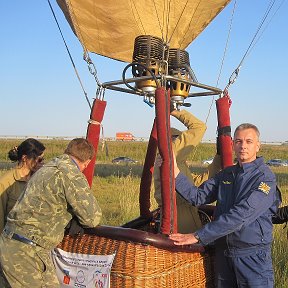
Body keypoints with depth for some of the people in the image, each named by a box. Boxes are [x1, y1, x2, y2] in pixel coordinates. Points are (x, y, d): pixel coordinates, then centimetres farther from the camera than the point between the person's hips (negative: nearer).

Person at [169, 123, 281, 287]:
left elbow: (240, 216, -24)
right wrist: (175, 172, -11)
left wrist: (198, 236, -25)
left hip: (252, 255, -5)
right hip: (223, 251, 6)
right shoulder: (226, 174, 9)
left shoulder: (265, 177, -14)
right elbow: (198, 196, 2)